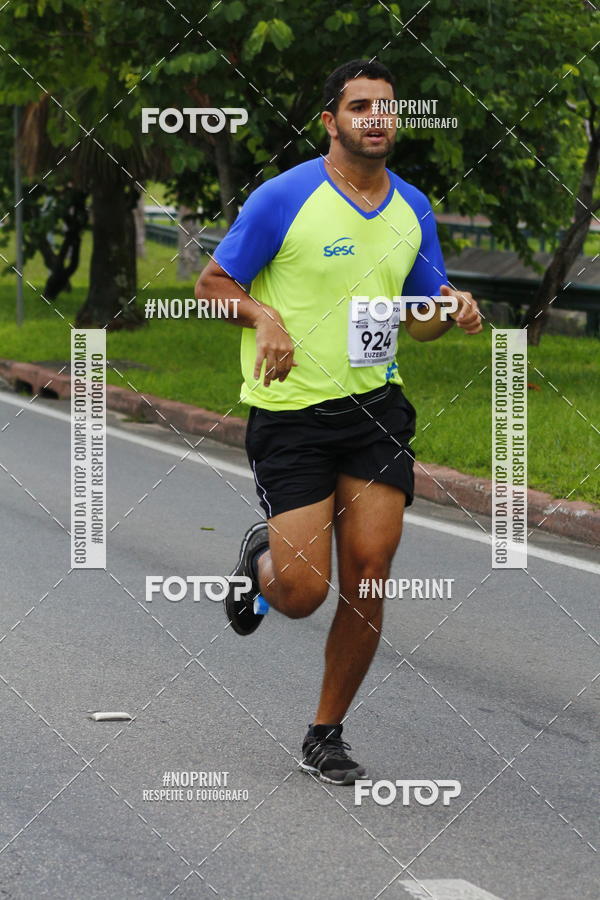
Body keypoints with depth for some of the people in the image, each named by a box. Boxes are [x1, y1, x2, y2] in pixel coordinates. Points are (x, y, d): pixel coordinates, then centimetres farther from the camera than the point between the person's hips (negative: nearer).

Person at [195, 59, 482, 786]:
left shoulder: (412, 209, 8)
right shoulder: (284, 199, -9)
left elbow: (422, 312, 19)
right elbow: (212, 283, -2)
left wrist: (453, 312, -4)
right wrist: (263, 316, -22)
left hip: (375, 405, 4)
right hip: (290, 411, -4)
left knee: (367, 581, -4)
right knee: (303, 594, -9)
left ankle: (326, 735, 14)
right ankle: (260, 561, 31)